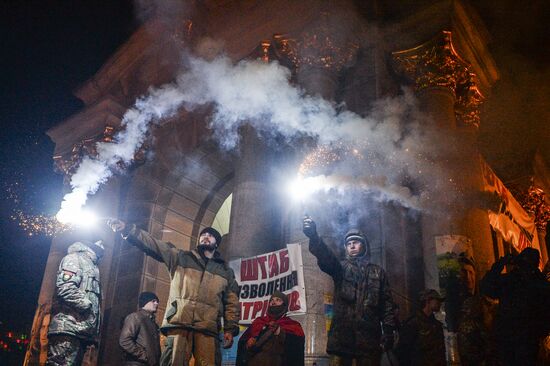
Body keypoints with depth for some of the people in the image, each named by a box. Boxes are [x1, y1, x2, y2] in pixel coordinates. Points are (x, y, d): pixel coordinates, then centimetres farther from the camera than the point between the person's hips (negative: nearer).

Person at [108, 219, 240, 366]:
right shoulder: (180, 257, 19)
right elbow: (153, 244, 8)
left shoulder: (226, 271, 23)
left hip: (208, 329, 1)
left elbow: (232, 303, 17)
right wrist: (127, 230, -4)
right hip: (178, 324, -1)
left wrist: (230, 329, 4)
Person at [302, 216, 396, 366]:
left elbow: (387, 302, 14)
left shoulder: (377, 272, 19)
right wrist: (314, 236, -27)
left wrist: (388, 330, 1)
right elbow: (326, 257, -7)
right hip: (342, 332, -1)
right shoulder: (341, 267, 15)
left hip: (369, 335, 1)